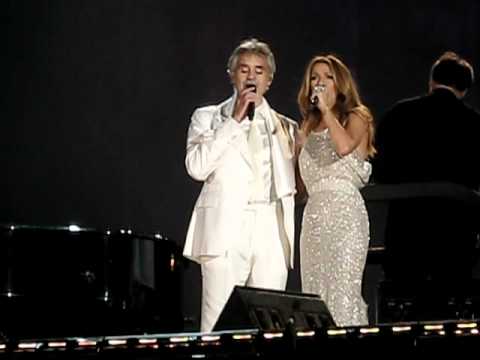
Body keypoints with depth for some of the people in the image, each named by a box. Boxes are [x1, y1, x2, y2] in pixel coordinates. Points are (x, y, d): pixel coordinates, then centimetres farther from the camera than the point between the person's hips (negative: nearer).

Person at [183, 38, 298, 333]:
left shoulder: (285, 127, 21)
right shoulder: (208, 118, 13)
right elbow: (197, 167, -4)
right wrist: (233, 121, -4)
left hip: (272, 232, 3)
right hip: (226, 230, -3)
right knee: (219, 323, -11)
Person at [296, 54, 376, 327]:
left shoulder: (355, 118, 4)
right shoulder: (310, 126, 20)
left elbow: (345, 146, -19)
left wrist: (326, 109, -10)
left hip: (344, 211, -6)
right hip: (314, 212, 6)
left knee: (343, 291, -14)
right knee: (315, 293, 2)